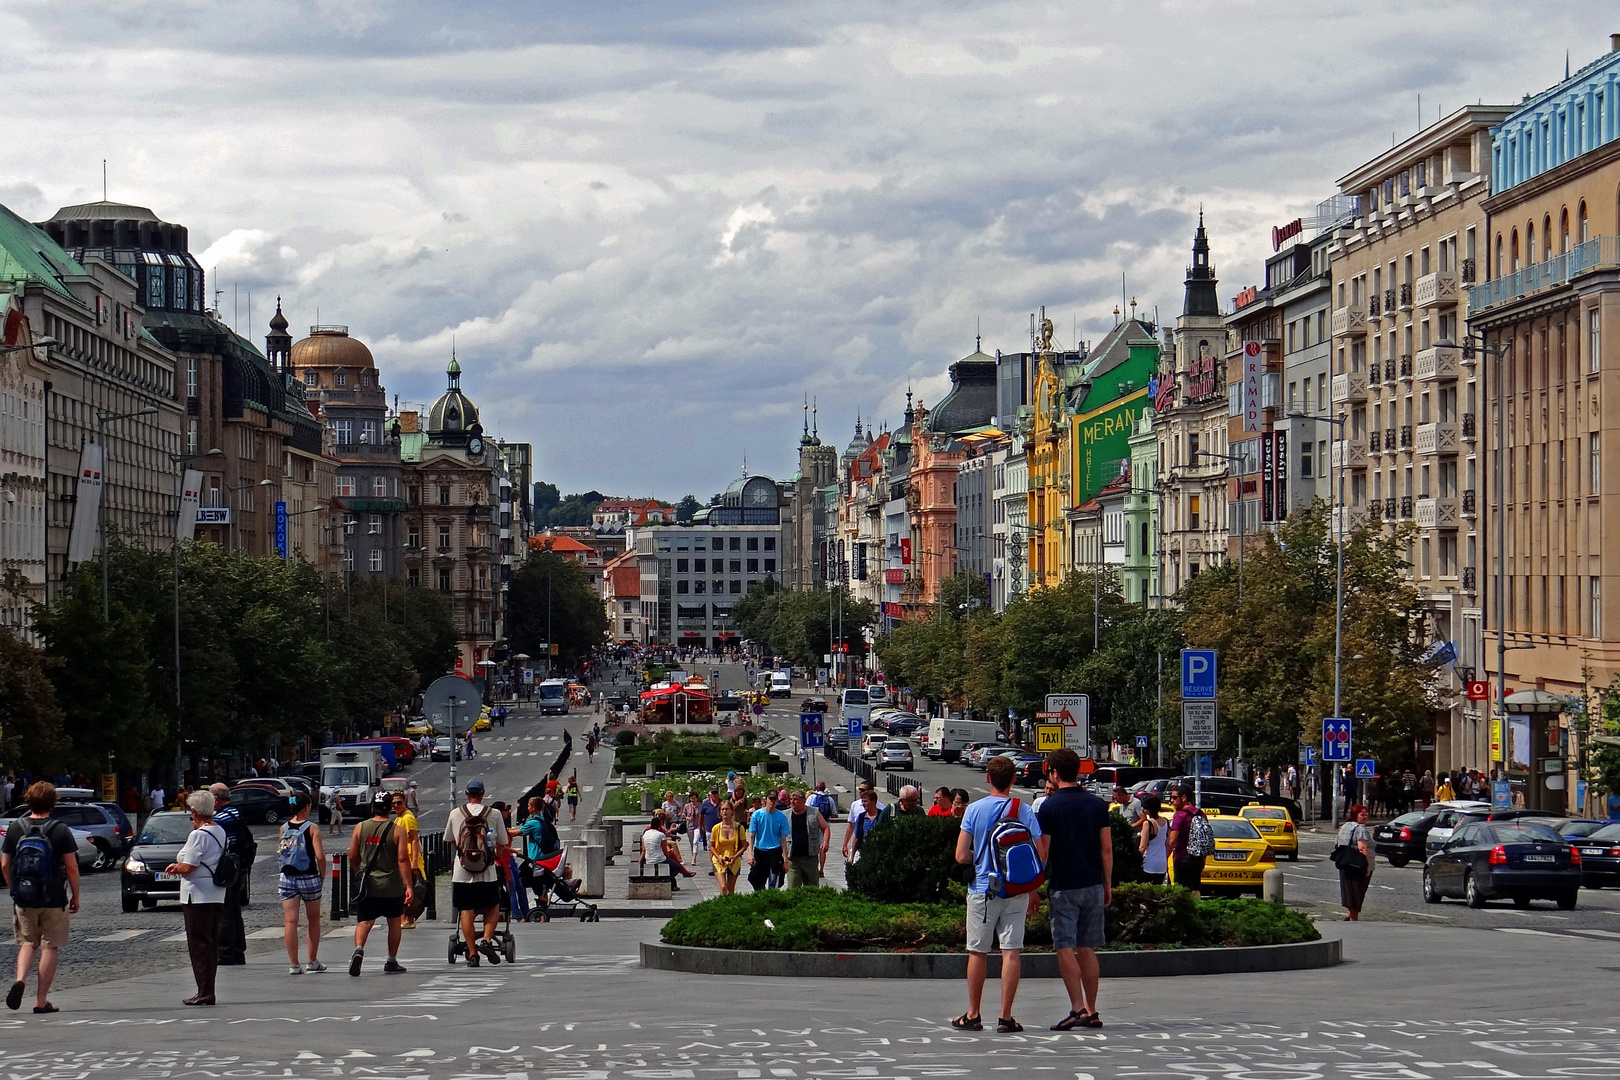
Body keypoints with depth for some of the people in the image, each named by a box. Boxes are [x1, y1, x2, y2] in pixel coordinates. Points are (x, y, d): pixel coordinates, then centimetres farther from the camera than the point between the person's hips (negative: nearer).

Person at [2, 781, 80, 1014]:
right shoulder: (60, 831, -8)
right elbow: (72, 867, -8)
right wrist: (75, 897, 4)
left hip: (23, 899, 3)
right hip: (54, 899, -3)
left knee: (28, 943, 17)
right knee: (50, 947, 6)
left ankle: (20, 979, -9)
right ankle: (41, 1000, 6)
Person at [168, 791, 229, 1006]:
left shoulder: (199, 835, -16)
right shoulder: (221, 833, 10)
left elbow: (188, 868, -20)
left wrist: (175, 867, 2)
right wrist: (179, 866, 14)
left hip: (198, 896, -9)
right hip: (217, 896, 9)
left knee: (199, 944, -5)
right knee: (211, 943, 11)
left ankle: (204, 992, -6)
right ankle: (208, 991, 14)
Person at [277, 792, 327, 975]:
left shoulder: (283, 828, 3)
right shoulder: (312, 828, -8)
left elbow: (278, 853, 8)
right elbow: (320, 856, -14)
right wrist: (322, 874, 0)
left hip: (286, 878, 2)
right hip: (309, 878, -2)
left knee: (290, 921, 1)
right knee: (314, 919, 15)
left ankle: (293, 964, -3)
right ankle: (313, 961, 21)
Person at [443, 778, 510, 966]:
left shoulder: (455, 814, 2)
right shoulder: (494, 814, -2)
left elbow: (450, 840, 17)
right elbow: (502, 843, 9)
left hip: (462, 871, 1)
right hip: (487, 873, -1)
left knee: (466, 912, 7)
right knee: (493, 908, 16)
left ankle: (472, 953, 4)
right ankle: (487, 940, -4)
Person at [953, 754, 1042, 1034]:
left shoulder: (975, 810, -5)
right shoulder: (1025, 811, -3)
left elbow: (961, 856, -7)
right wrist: (1034, 890, 12)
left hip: (982, 890, 0)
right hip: (1016, 892, 0)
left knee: (978, 952, 10)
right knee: (1011, 952, 2)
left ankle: (973, 1015, 16)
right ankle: (1005, 1017, -1)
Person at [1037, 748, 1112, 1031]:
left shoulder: (1049, 807, -8)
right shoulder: (1097, 804, 5)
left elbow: (1043, 853, -9)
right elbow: (1107, 849, 6)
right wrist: (1107, 884, 15)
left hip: (1063, 888, -5)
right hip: (1093, 886, 5)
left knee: (1065, 949, -5)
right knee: (1087, 950, 11)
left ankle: (1077, 1008, -16)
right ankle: (1091, 1011, 12)